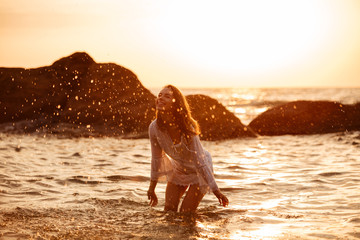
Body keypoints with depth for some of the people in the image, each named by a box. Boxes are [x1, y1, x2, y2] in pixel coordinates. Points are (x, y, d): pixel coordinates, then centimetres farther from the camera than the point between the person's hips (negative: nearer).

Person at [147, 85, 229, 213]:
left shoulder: (188, 128, -33)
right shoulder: (154, 127, -21)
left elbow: (199, 161, -27)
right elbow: (156, 159, -5)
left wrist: (215, 190, -22)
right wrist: (152, 188, 3)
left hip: (199, 171, -4)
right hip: (178, 170, 4)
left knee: (186, 214, -6)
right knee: (168, 211, 1)